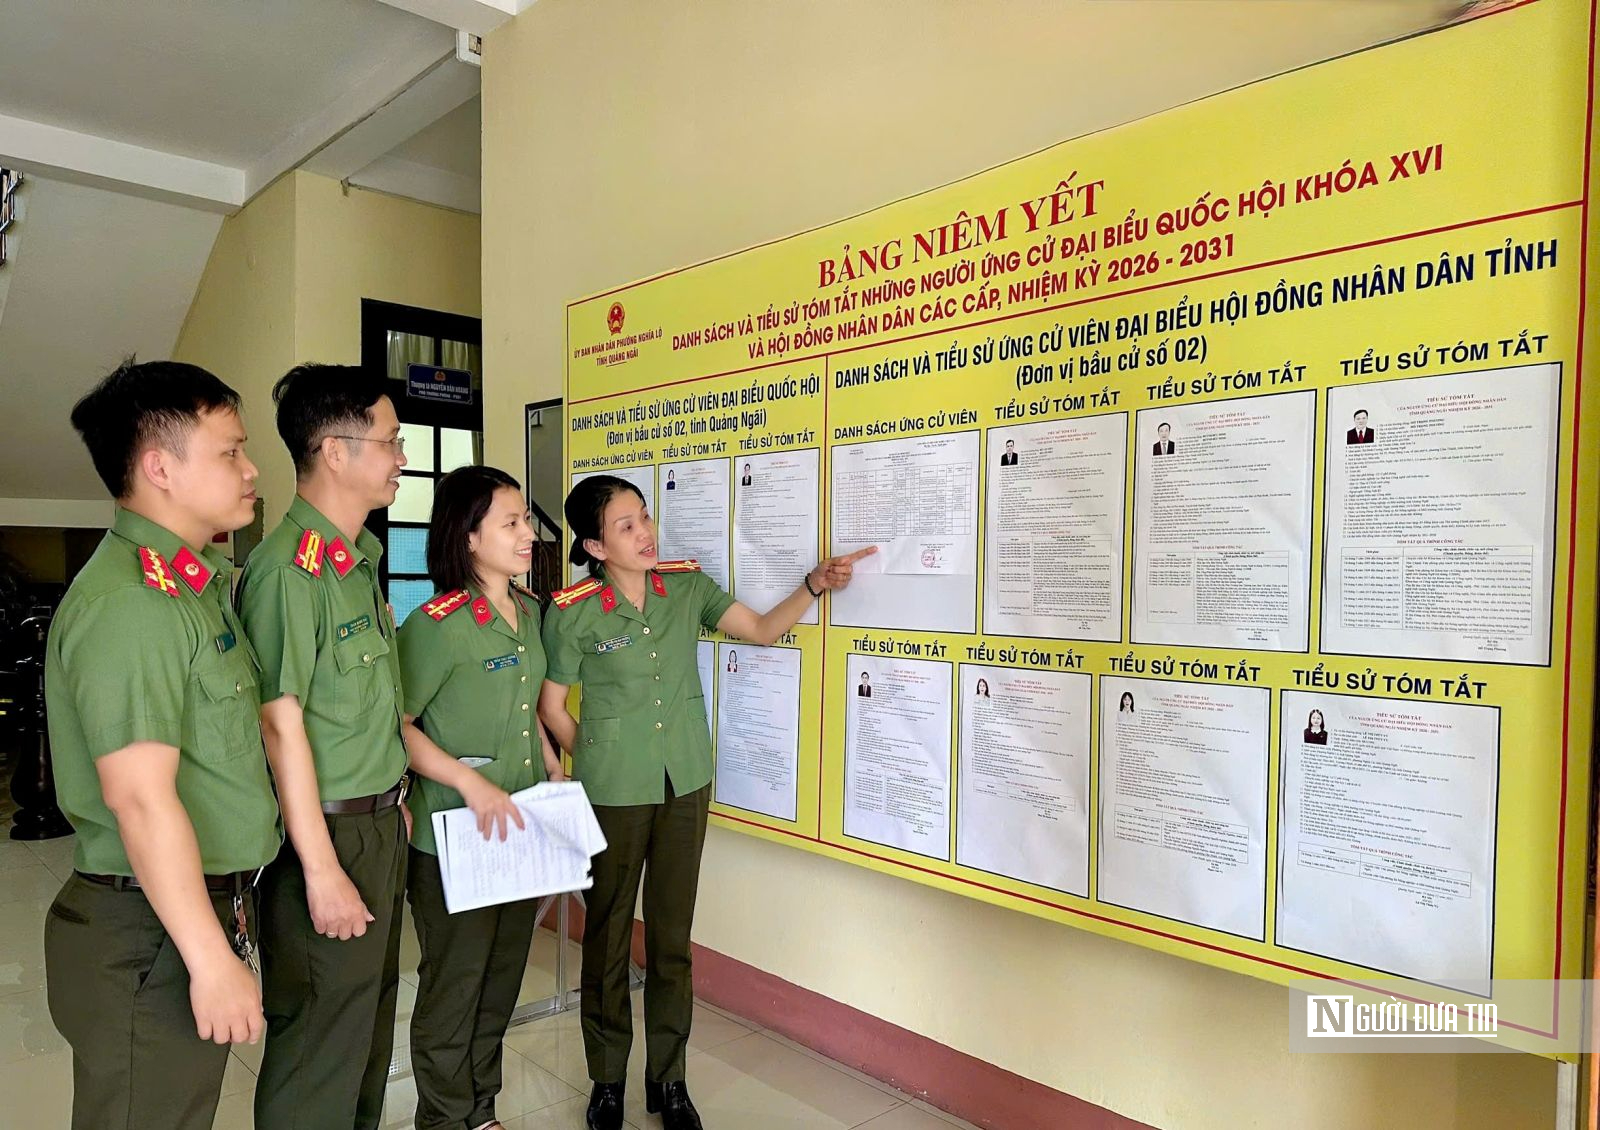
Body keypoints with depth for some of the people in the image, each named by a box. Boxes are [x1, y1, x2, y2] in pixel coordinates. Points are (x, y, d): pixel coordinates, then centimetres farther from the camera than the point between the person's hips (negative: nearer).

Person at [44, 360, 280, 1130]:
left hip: (200, 905, 9)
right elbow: (141, 797, -26)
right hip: (150, 935, -9)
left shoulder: (195, 584, 11)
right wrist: (212, 959, -23)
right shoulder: (131, 601, -21)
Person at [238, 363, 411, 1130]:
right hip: (328, 833, -9)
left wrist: (395, 805, 15)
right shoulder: (289, 568, -19)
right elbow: (282, 724, -21)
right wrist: (322, 869, -19)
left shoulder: (360, 560, 9)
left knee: (371, 1022, 21)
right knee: (320, 1049, 7)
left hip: (380, 824, 9)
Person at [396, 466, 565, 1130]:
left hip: (522, 827, 7)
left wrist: (553, 769, 12)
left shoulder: (528, 611, 5)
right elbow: (396, 725, -18)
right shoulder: (438, 624, -18)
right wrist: (471, 782, -23)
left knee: (504, 976, 19)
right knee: (454, 983, 10)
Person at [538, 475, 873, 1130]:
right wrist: (600, 763, 3)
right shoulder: (573, 613, -11)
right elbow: (550, 707, -2)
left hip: (686, 784, 3)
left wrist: (816, 584, -12)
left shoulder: (687, 586, -1)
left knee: (672, 935, 13)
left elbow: (763, 630, 0)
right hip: (612, 793, -3)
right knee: (607, 933, 12)